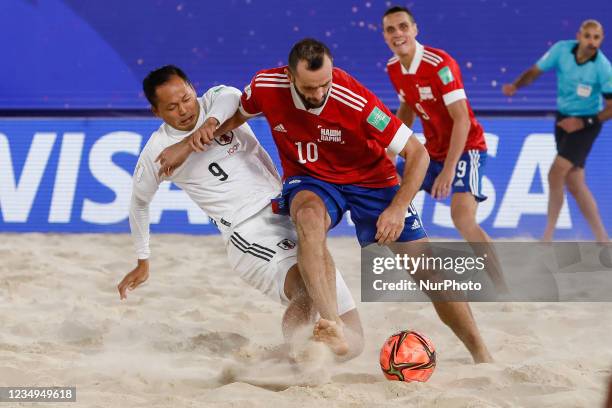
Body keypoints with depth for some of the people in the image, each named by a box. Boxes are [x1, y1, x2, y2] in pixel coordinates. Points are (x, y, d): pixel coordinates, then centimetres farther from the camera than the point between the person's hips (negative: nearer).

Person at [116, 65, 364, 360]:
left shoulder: (216, 100, 6)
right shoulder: (156, 153, 3)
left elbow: (231, 97, -20)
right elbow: (139, 202, 21)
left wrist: (212, 120, -41)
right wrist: (142, 262, 27)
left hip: (286, 211, 4)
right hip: (247, 233, -4)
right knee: (307, 286, -35)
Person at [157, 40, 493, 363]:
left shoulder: (356, 102, -30)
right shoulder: (266, 87, -20)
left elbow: (418, 153, -22)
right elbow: (235, 117, 6)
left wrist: (397, 208, -31)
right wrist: (194, 139, -7)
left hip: (370, 179, -1)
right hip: (310, 180, 1)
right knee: (309, 214, -37)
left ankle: (481, 355, 10)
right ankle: (331, 325, -46)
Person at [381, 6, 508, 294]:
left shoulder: (440, 64, -23)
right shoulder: (393, 69, 1)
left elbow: (462, 120, -26)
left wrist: (448, 170, -32)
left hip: (465, 148, -9)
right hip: (433, 151, 9)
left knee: (462, 217, -29)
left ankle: (503, 290, -24)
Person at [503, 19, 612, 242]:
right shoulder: (562, 50, -10)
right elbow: (535, 71, -2)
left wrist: (584, 122, -21)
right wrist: (516, 86, -20)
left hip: (585, 125, -5)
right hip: (564, 120, 5)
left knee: (556, 174, -16)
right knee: (574, 183, 6)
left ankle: (548, 237, -2)